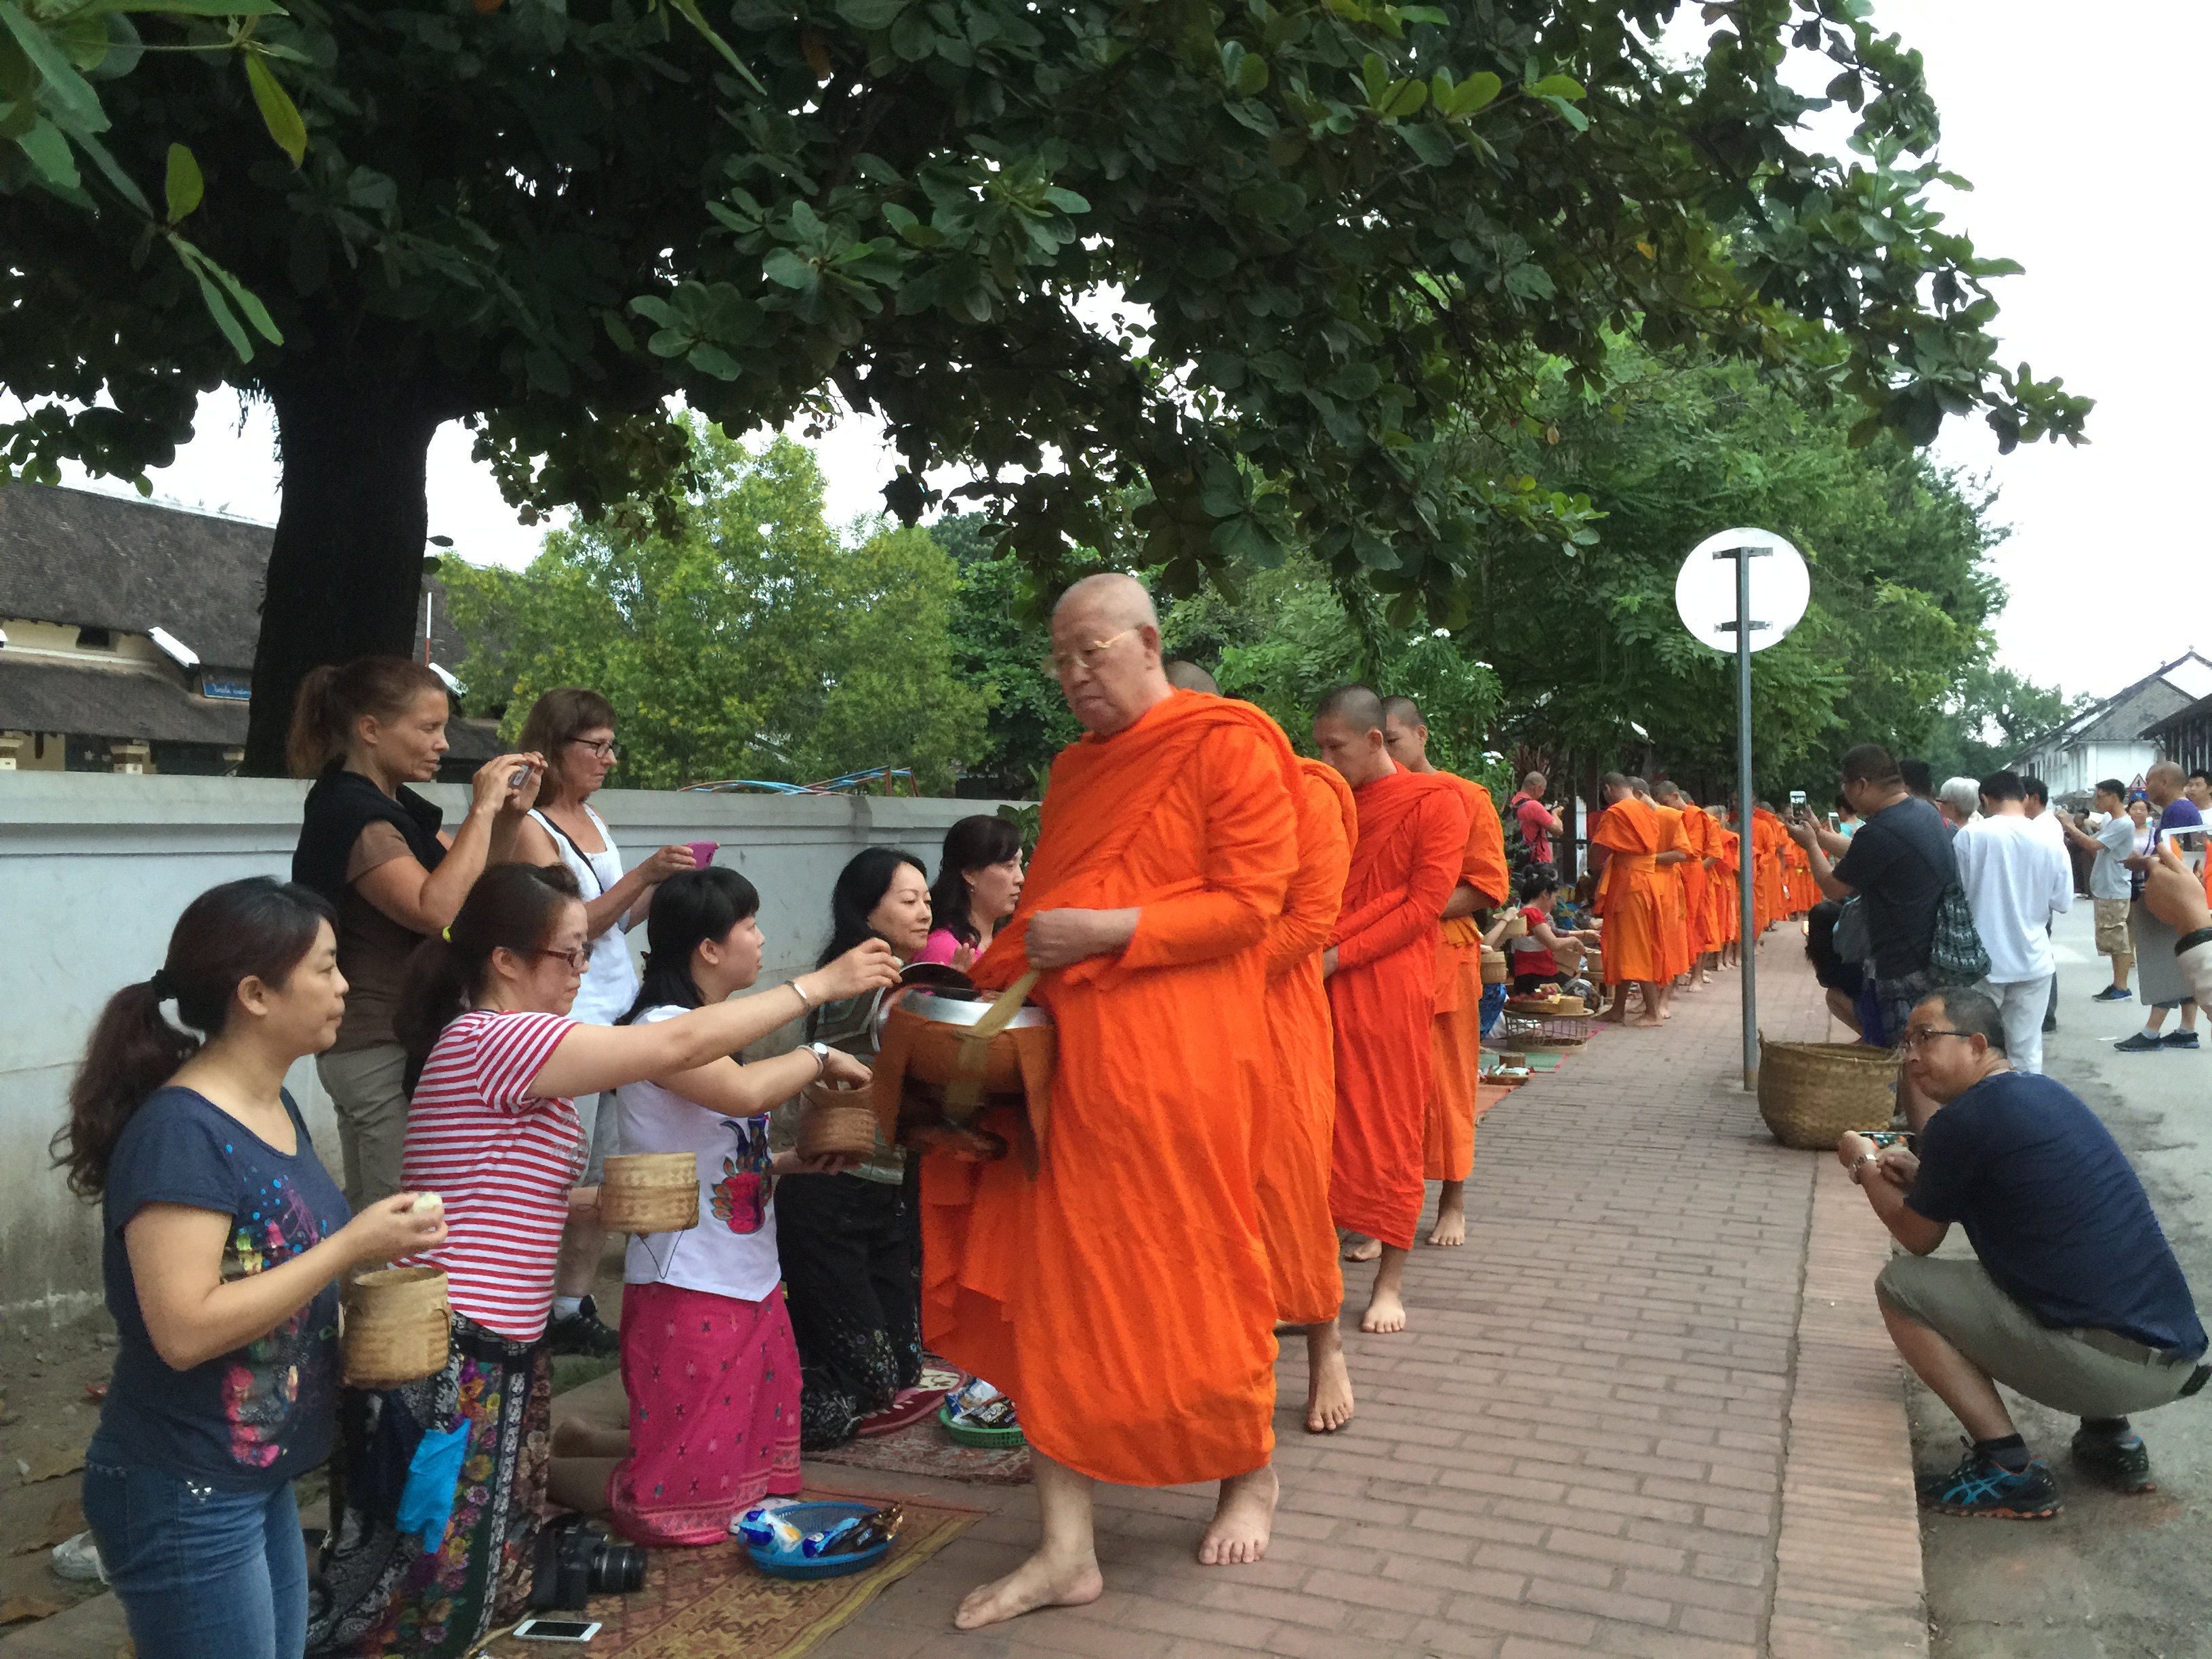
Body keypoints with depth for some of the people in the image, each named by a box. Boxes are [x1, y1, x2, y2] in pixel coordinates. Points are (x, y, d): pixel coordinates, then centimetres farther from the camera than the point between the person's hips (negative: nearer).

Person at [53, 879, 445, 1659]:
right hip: (185, 1499, -9)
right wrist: (351, 1246, -25)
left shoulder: (277, 1107, 5)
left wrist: (372, 1267, 0)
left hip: (263, 1478, 9)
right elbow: (185, 1330, -28)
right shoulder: (179, 1133, -23)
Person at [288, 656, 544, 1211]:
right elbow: (435, 909, -30)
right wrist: (482, 811, -24)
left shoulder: (395, 806, 12)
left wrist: (509, 817, 1)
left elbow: (473, 887, 16)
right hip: (384, 1052, -10)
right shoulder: (352, 816, -16)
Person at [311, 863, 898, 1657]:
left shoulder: (494, 1041, 14)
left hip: (496, 1349, 10)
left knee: (488, 1578, 15)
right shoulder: (497, 1038, -19)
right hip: (453, 1356, -10)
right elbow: (679, 1044, -23)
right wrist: (820, 984, -18)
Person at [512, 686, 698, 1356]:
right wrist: (644, 874, -21)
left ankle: (574, 1306, 20)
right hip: (567, 1018, -8)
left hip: (620, 1009, 8)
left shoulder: (590, 818, 14)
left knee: (603, 1175, 10)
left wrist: (665, 887, 3)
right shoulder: (531, 827, -9)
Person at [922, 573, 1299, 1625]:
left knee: (1196, 1279, 7)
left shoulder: (1226, 744, -4)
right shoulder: (1075, 768, 17)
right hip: (1061, 1055, 6)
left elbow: (1248, 904, -10)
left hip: (1177, 1061, -6)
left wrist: (1106, 933, -18)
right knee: (1051, 1290, 3)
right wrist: (1002, 979, 5)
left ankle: (1250, 1475, 34)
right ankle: (1066, 1550, 13)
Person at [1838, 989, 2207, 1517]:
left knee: (1901, 1285, -2)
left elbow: (1918, 1238, 4)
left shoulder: (1961, 1121, -11)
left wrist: (1865, 1167, 19)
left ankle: (2010, 1471, -2)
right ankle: (2110, 1436, 22)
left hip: (2110, 1363, -9)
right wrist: (1921, 1176, 17)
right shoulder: (2046, 1093, 14)